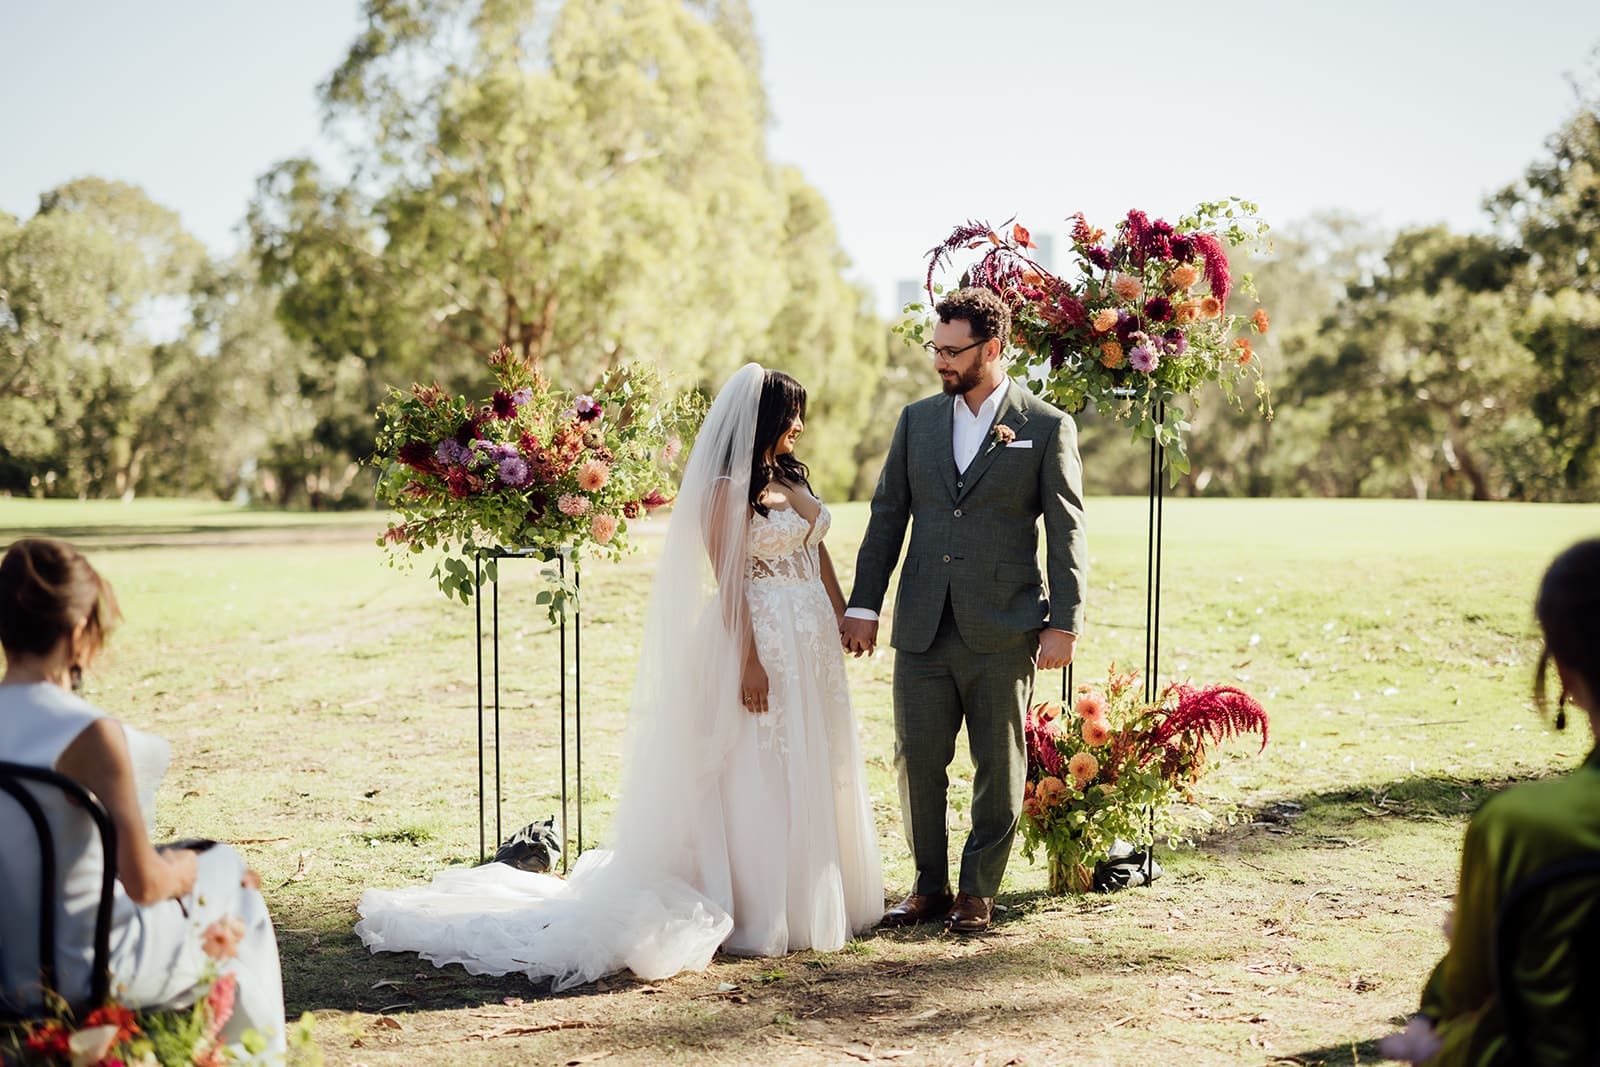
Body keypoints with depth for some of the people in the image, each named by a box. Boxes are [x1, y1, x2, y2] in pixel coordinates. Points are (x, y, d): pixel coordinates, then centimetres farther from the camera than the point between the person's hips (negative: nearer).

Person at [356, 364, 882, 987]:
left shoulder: (791, 477, 13)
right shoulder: (727, 488, -13)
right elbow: (728, 582, -17)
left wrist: (844, 618, 16)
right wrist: (749, 660, -21)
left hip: (812, 643, 9)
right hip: (761, 638, -9)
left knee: (811, 775, 13)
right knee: (757, 778, -3)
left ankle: (810, 903, 24)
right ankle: (757, 915, 6)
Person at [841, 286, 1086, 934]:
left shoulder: (1047, 428, -2)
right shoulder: (917, 420, 10)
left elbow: (1066, 533, -3)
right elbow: (887, 515, 11)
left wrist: (1063, 622, -9)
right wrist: (863, 605, 5)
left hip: (1003, 632, -3)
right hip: (922, 629, 3)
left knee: (998, 767, 6)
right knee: (917, 760, 6)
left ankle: (978, 892, 20)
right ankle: (930, 886, 20)